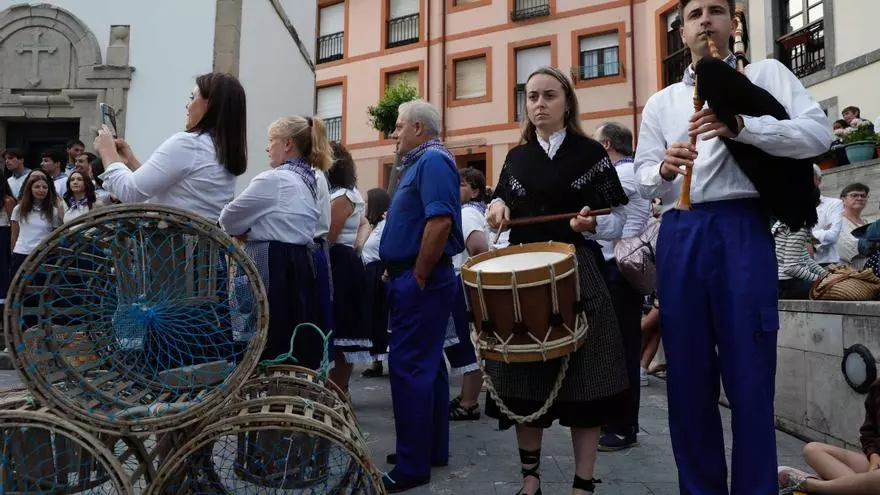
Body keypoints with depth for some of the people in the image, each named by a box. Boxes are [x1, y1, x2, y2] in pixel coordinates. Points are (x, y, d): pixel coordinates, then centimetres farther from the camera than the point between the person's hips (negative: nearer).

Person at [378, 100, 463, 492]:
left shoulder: (433, 160, -13)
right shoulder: (419, 163, 19)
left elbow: (440, 221, -26)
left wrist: (418, 276, -20)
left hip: (419, 281, -11)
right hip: (414, 278, 11)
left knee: (409, 367, -7)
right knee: (426, 365, 15)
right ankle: (433, 448, 26)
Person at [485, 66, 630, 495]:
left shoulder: (590, 152, 1)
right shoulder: (517, 157, 12)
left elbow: (617, 216, -1)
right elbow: (502, 203, 18)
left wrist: (591, 223, -23)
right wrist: (498, 206, -5)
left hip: (578, 274, -3)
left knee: (582, 378, -1)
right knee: (523, 378, 6)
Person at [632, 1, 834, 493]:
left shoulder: (767, 74, 11)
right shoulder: (660, 102, 19)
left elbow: (819, 133, -3)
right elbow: (643, 179, 13)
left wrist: (741, 126, -17)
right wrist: (663, 168, -10)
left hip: (742, 228, -3)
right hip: (679, 236, 3)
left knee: (749, 372, -2)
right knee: (687, 373, 6)